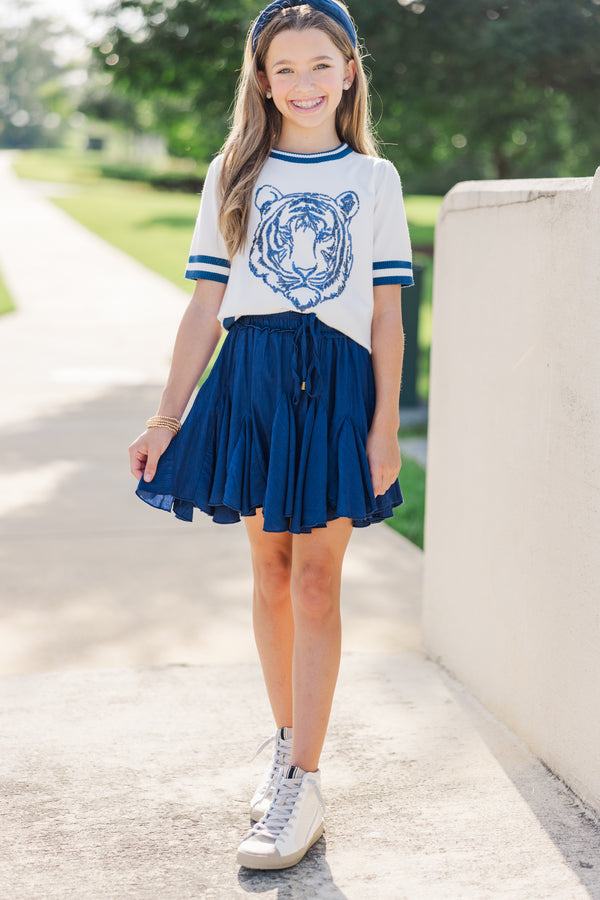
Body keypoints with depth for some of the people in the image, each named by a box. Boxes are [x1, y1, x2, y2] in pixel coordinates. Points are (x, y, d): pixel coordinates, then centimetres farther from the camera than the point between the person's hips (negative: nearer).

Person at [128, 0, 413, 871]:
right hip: (251, 380, 2)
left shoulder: (373, 178, 7)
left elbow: (387, 315, 4)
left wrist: (385, 426, -4)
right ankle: (289, 741, 27)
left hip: (338, 384, -2)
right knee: (271, 573, 9)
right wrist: (167, 419, 5)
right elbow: (205, 308, 8)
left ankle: (303, 789, 1)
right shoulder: (233, 175, 9)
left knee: (316, 582, -4)